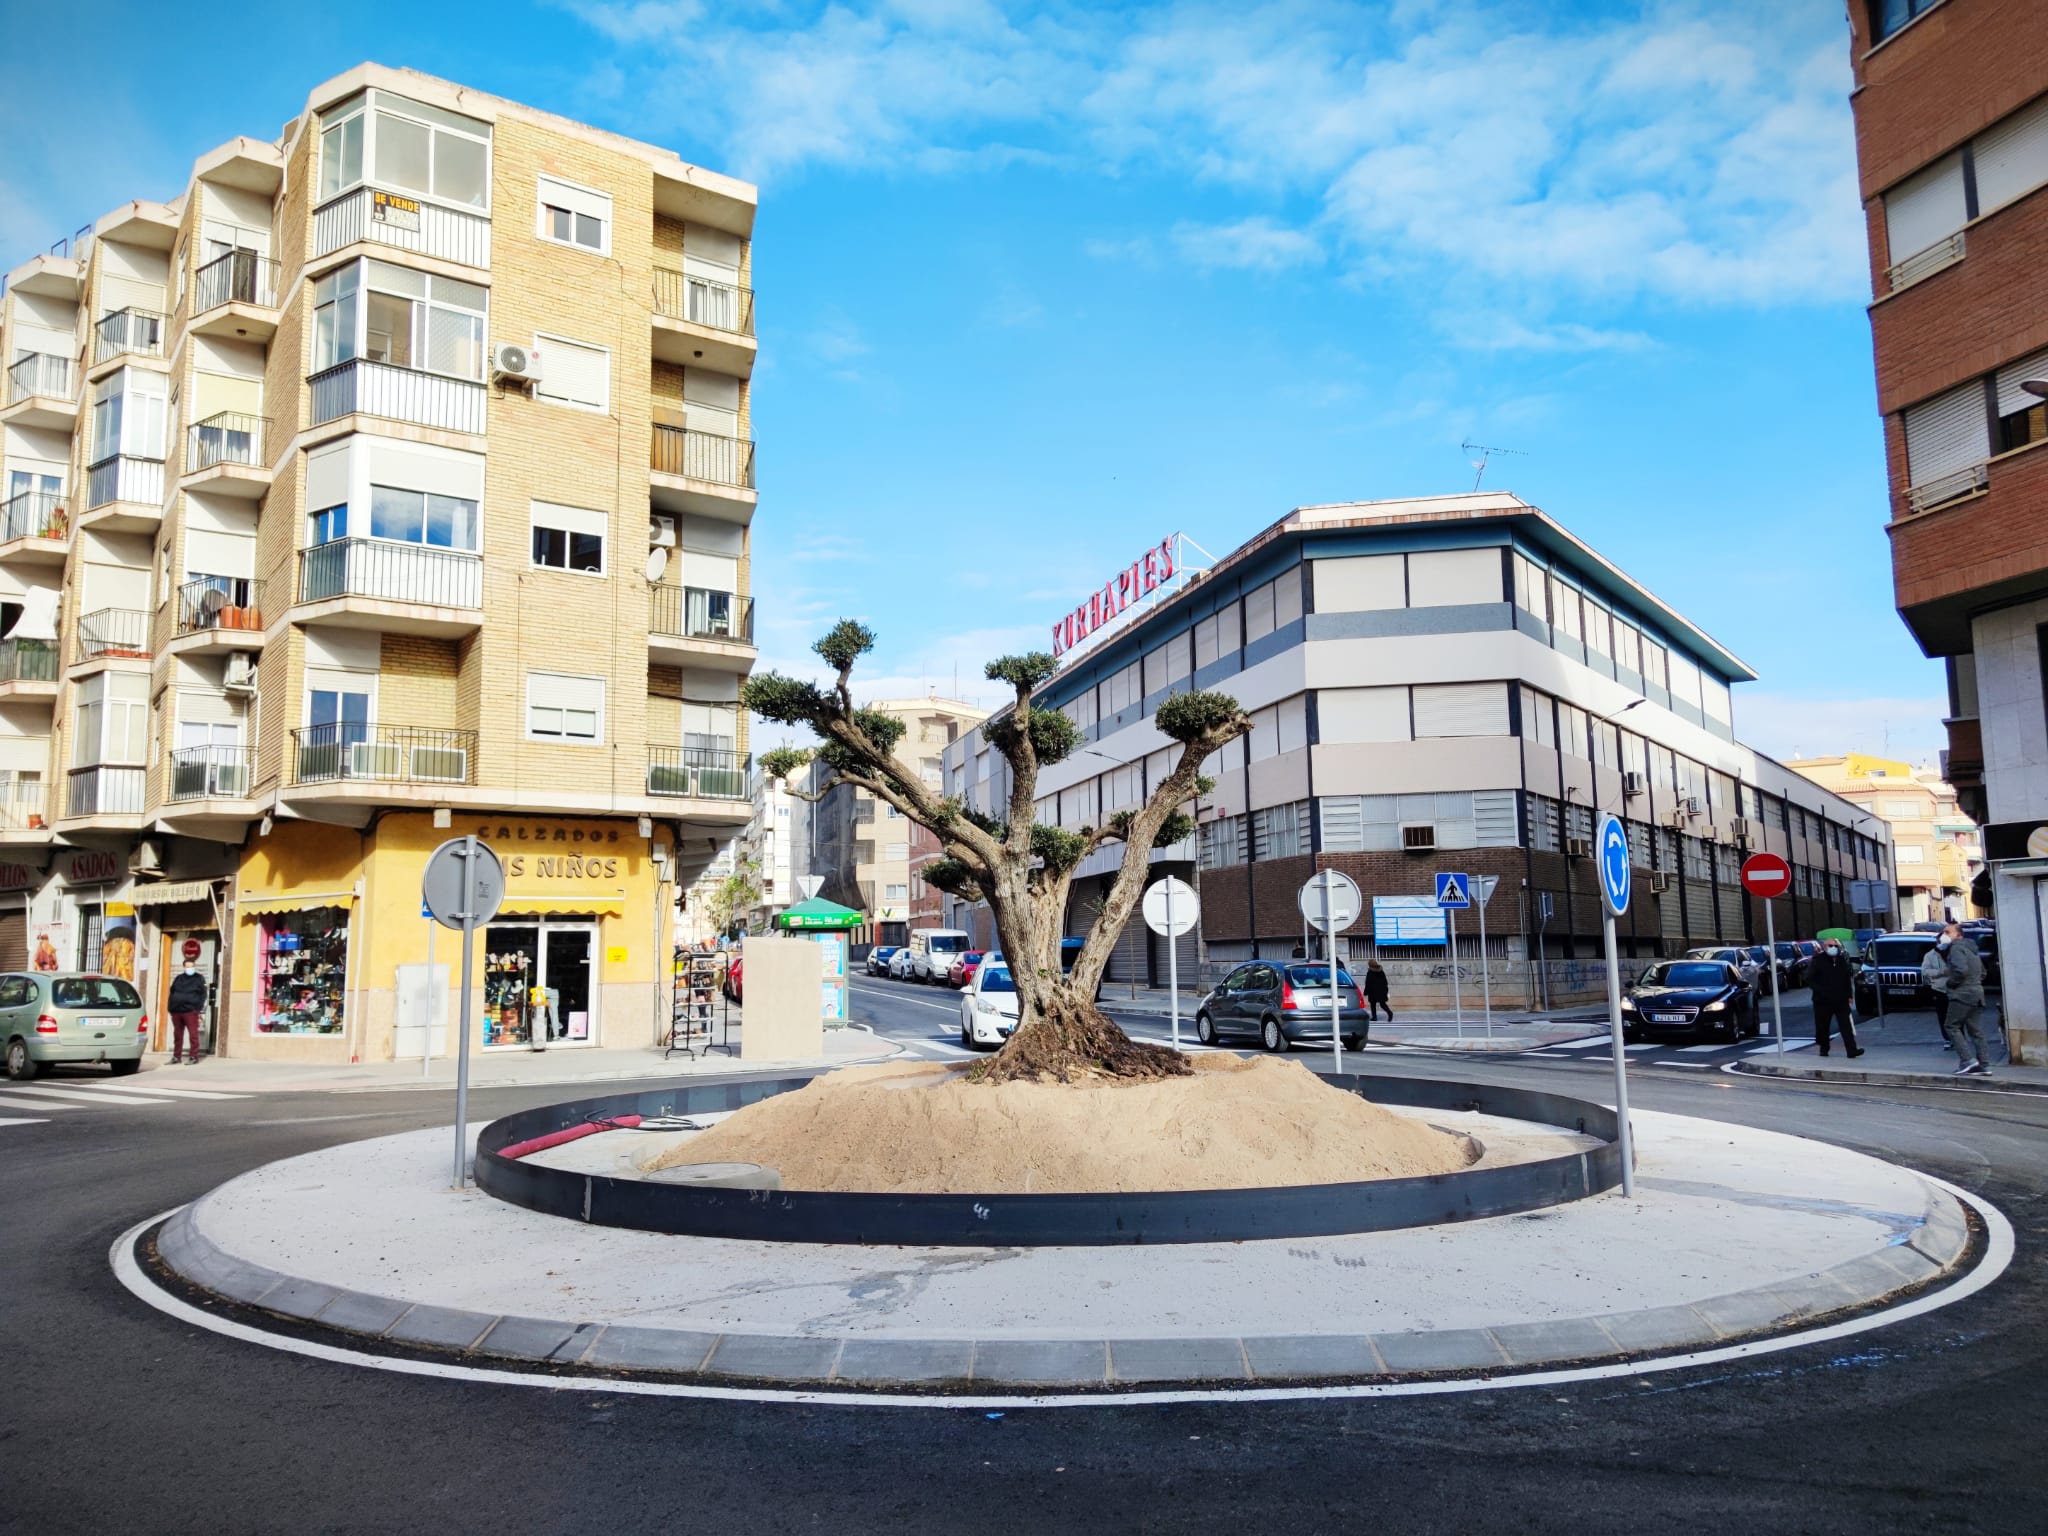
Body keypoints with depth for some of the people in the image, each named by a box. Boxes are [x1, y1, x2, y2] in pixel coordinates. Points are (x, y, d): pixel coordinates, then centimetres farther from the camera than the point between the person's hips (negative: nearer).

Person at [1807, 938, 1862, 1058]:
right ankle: (1823, 1049, 22)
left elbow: (1848, 979, 18)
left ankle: (1852, 1050, -11)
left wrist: (1849, 995, 11)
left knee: (1846, 1026, -7)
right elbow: (1809, 979, -4)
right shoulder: (1818, 960, -3)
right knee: (1823, 1027, 6)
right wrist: (1819, 990, -15)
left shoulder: (1842, 960, 10)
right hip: (1823, 1001, -3)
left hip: (1841, 1000, 3)